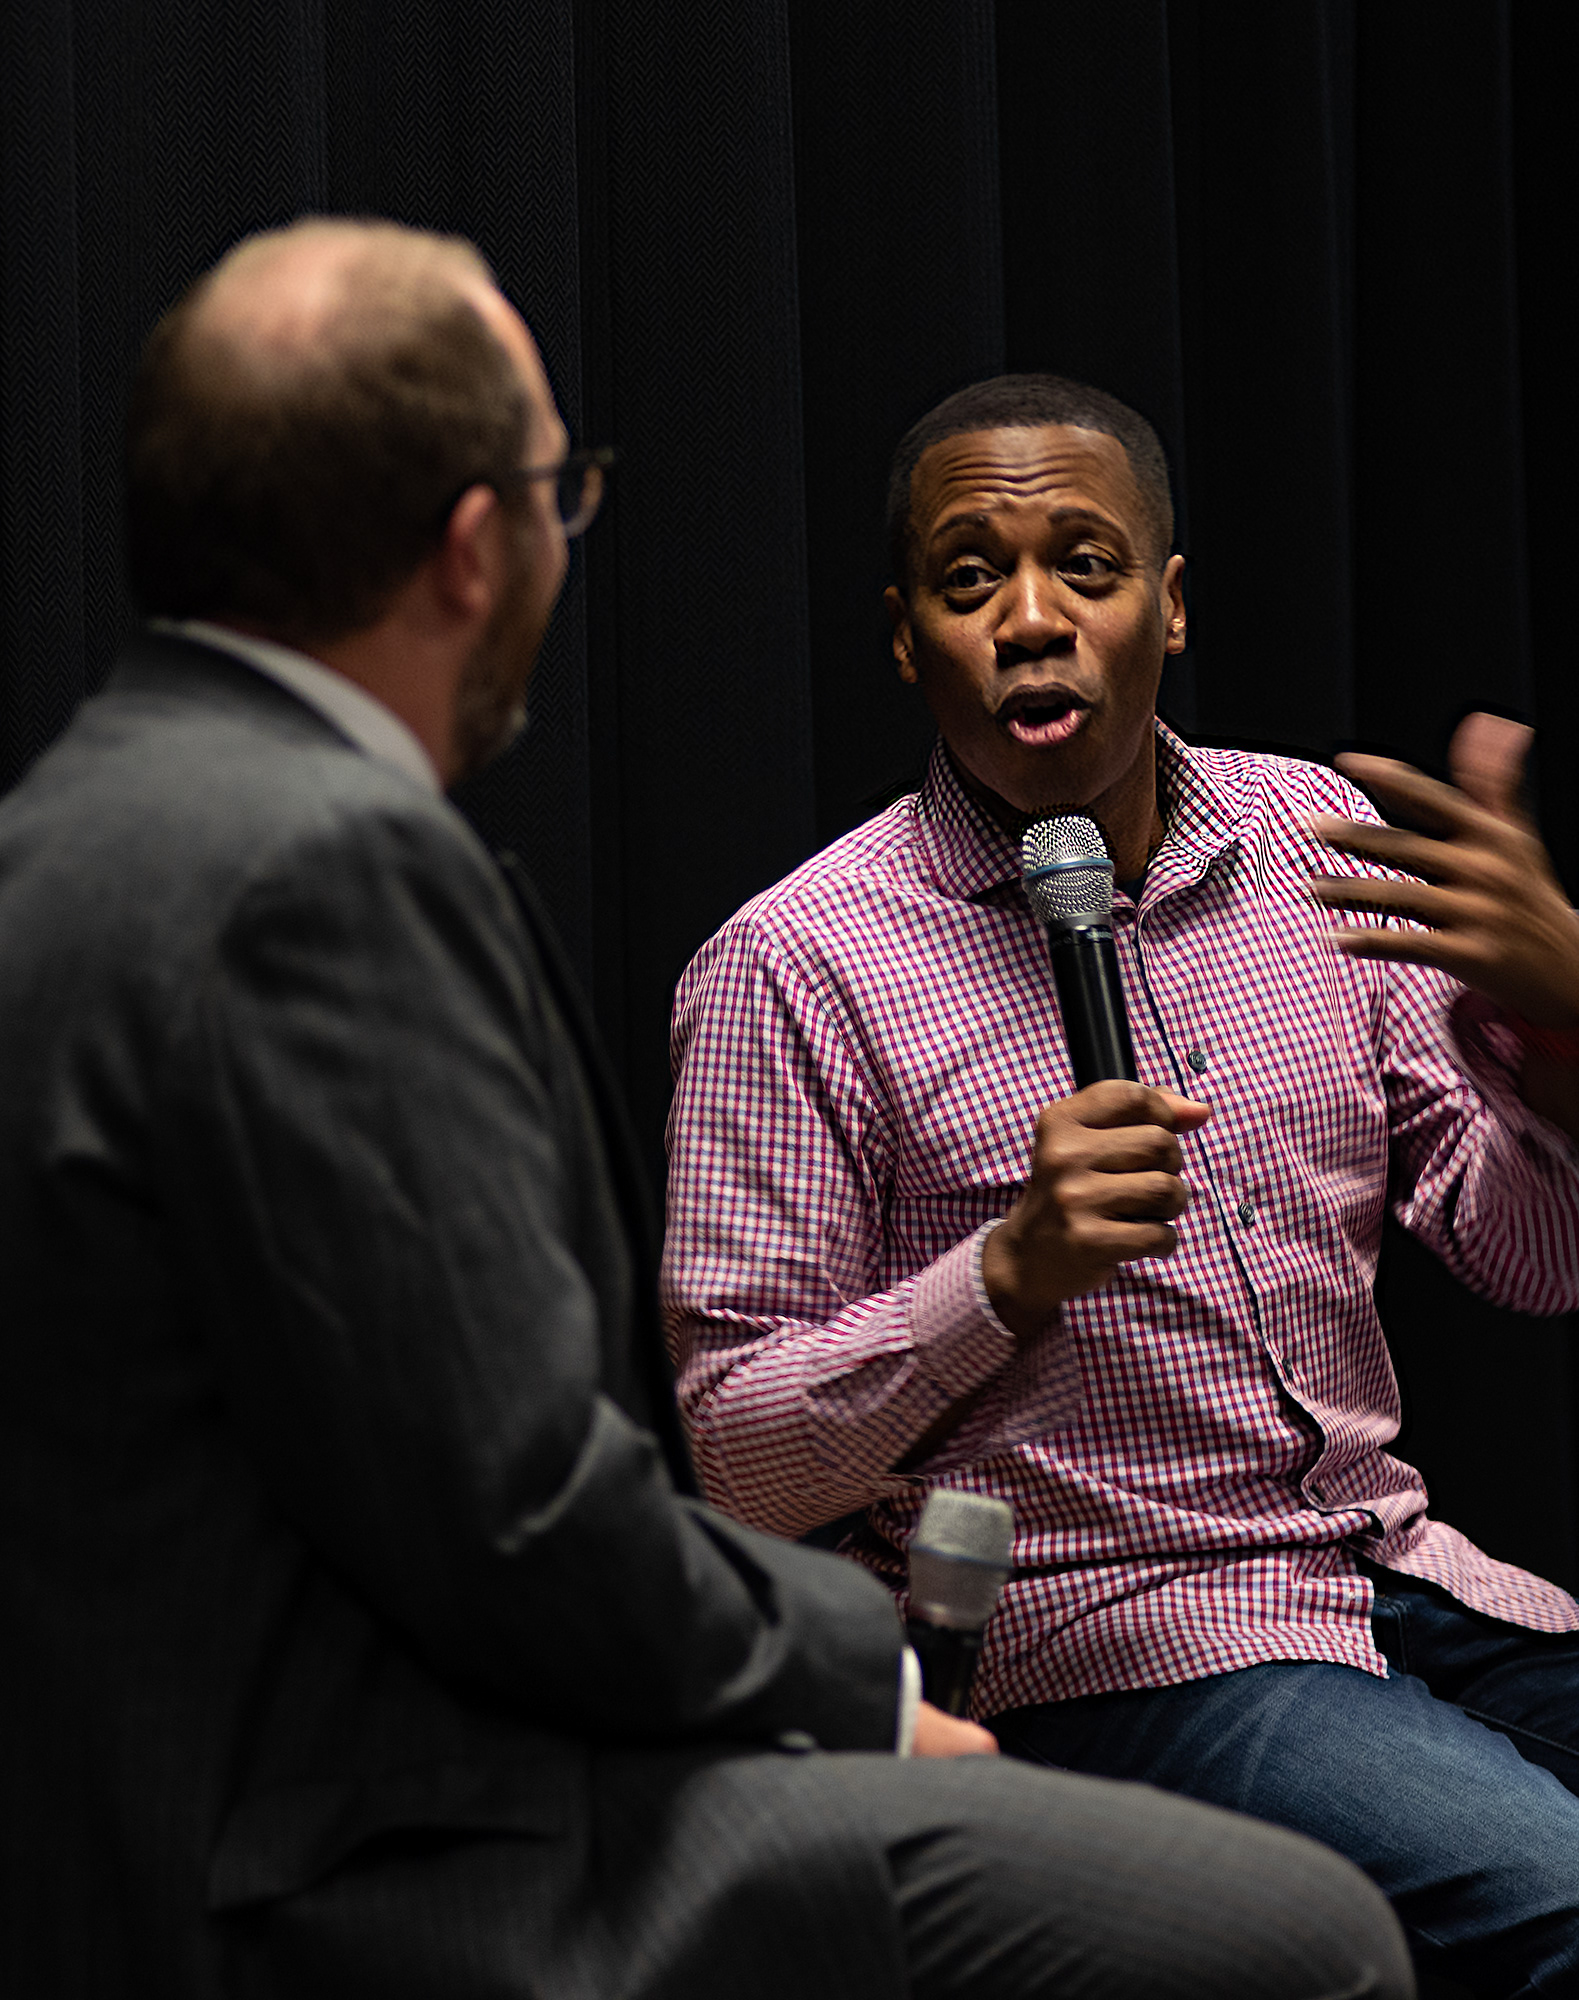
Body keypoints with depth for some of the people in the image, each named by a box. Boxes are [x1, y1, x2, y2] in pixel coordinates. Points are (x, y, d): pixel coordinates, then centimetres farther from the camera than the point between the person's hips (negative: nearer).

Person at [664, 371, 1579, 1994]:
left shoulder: (1318, 840, 8)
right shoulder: (792, 970, -6)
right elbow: (740, 1465, -7)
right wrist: (1009, 1273, -22)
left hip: (1392, 1572, 5)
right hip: (1093, 1642, -5)